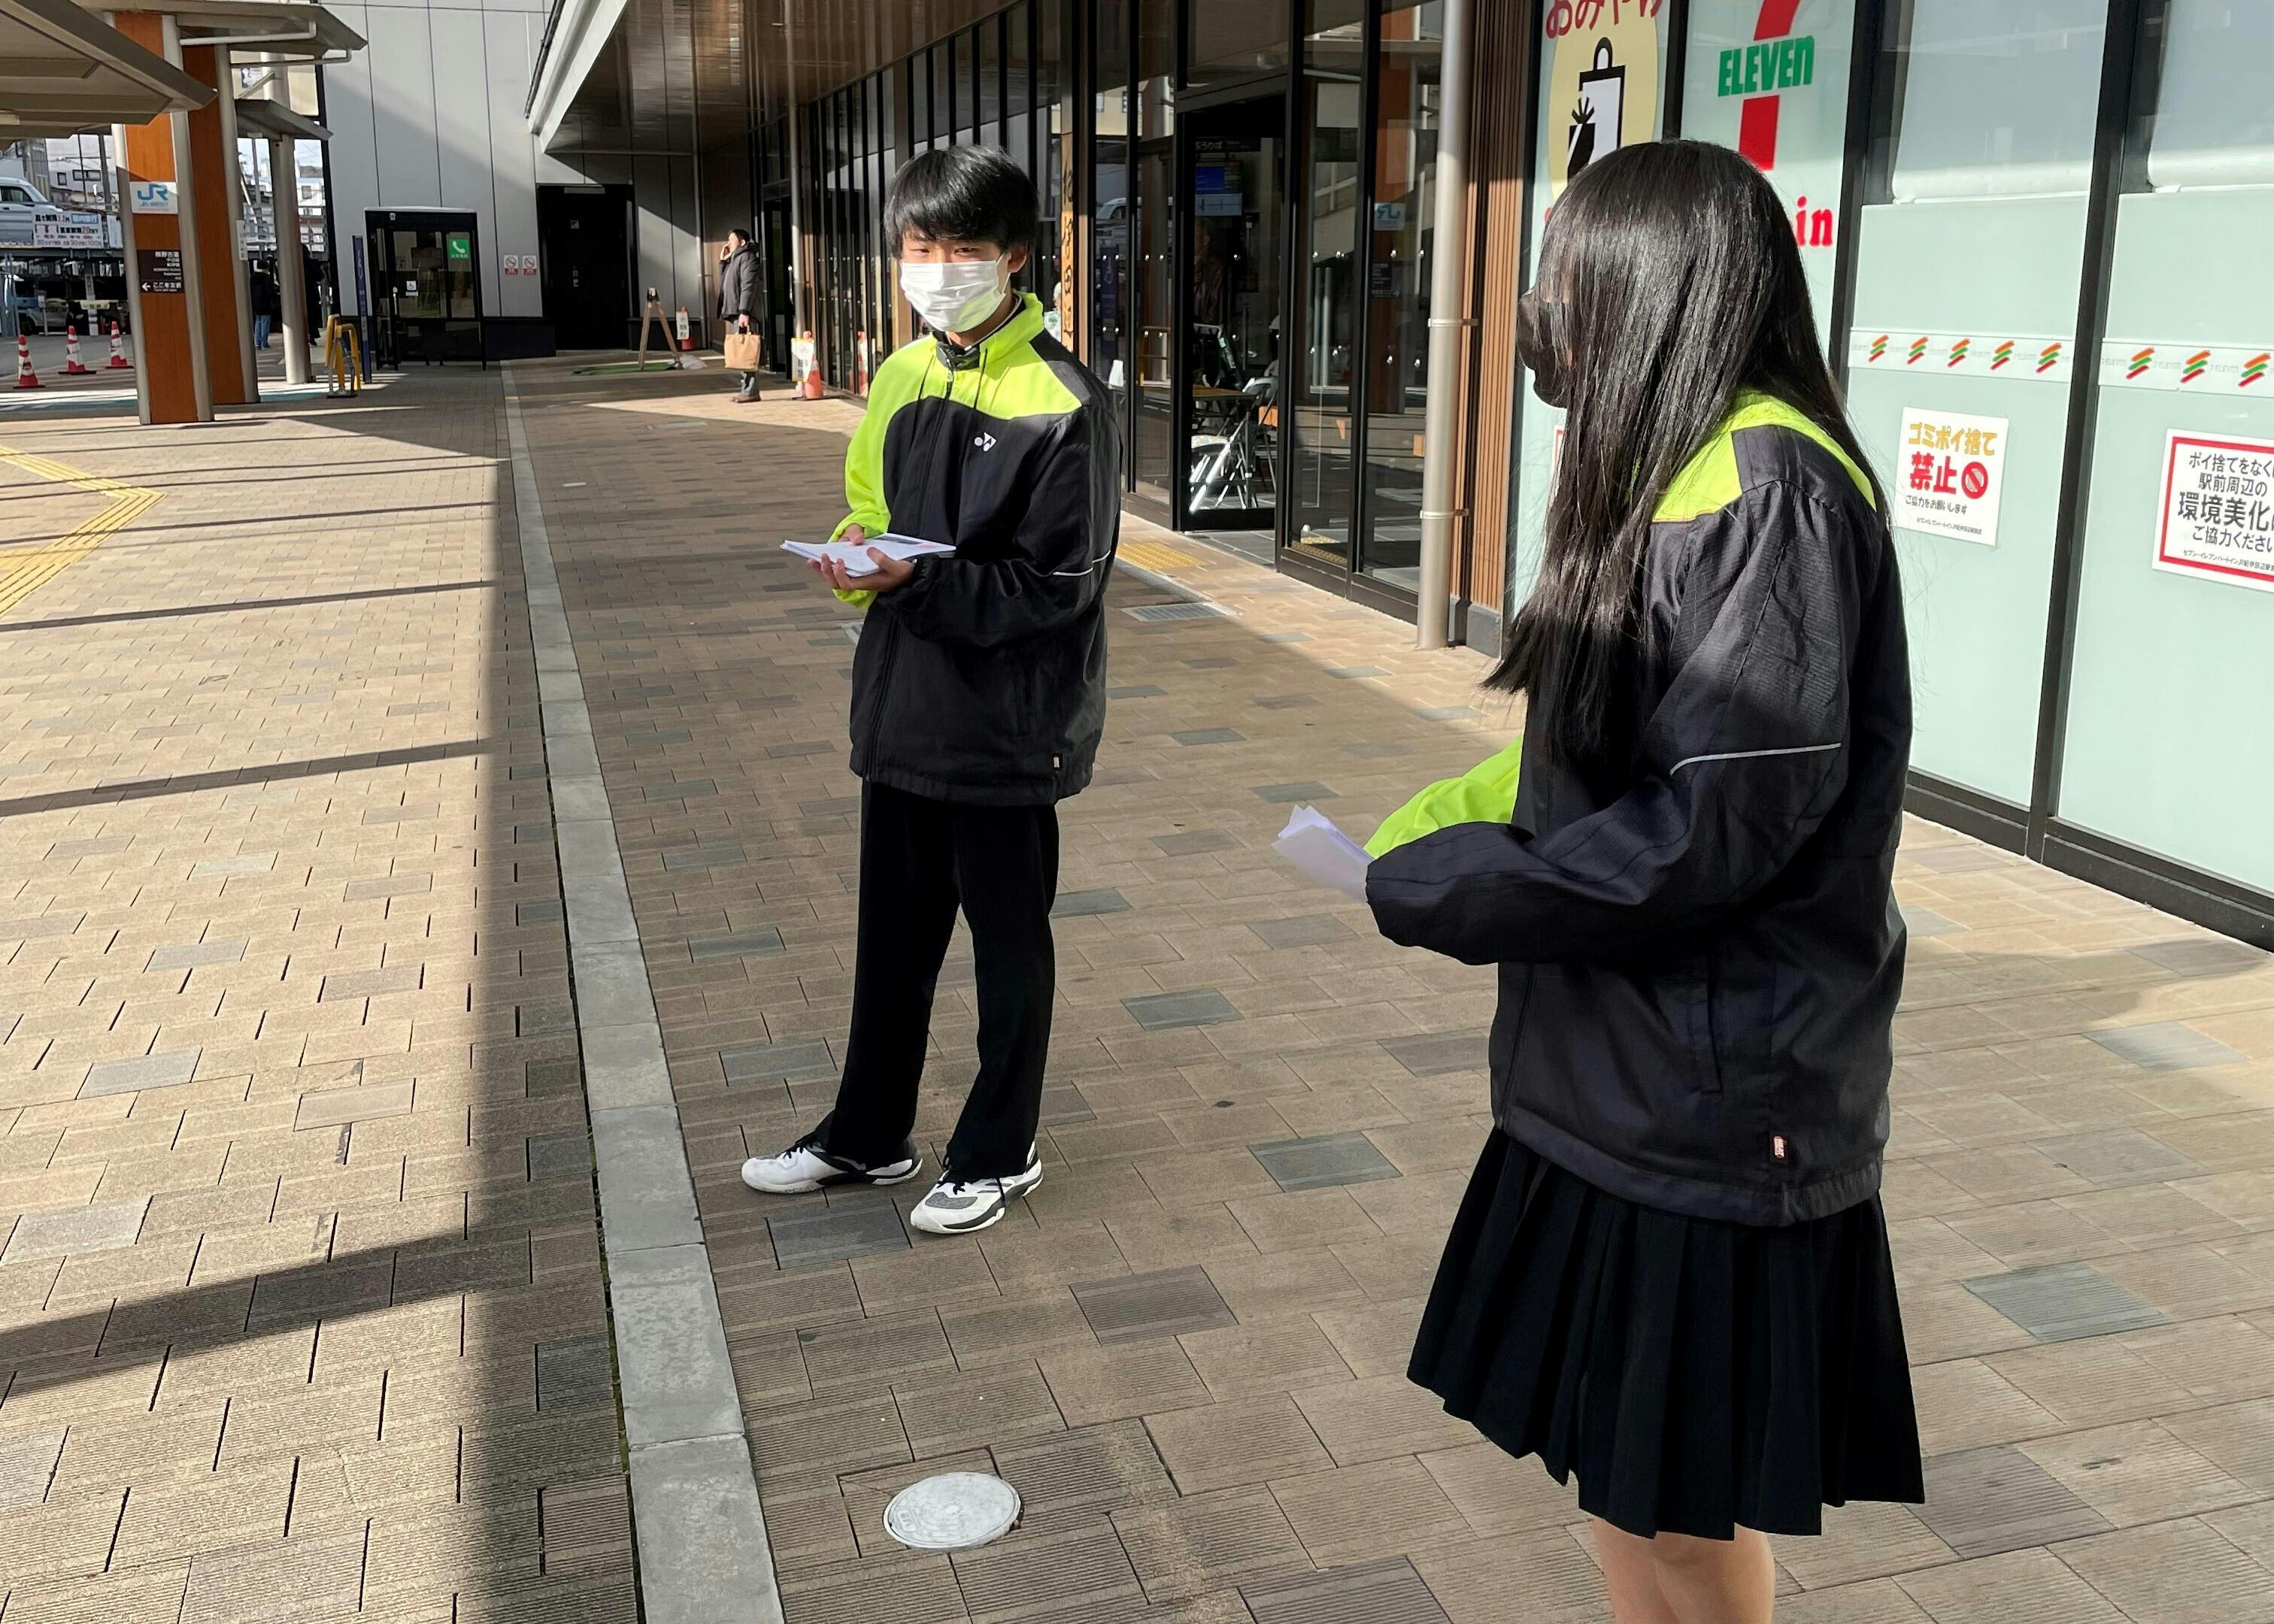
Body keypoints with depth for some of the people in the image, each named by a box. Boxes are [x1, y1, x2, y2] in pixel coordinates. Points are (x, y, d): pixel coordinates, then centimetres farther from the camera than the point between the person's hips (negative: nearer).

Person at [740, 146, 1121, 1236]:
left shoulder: (1064, 403, -14)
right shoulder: (900, 380, 7)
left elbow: (1057, 583, -17)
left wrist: (918, 580, -27)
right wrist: (853, 556, -5)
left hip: (1006, 725, -6)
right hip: (902, 708, 7)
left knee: (1009, 945, 10)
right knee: (891, 935, 19)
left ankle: (997, 1155, 27)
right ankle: (869, 1135, 36)